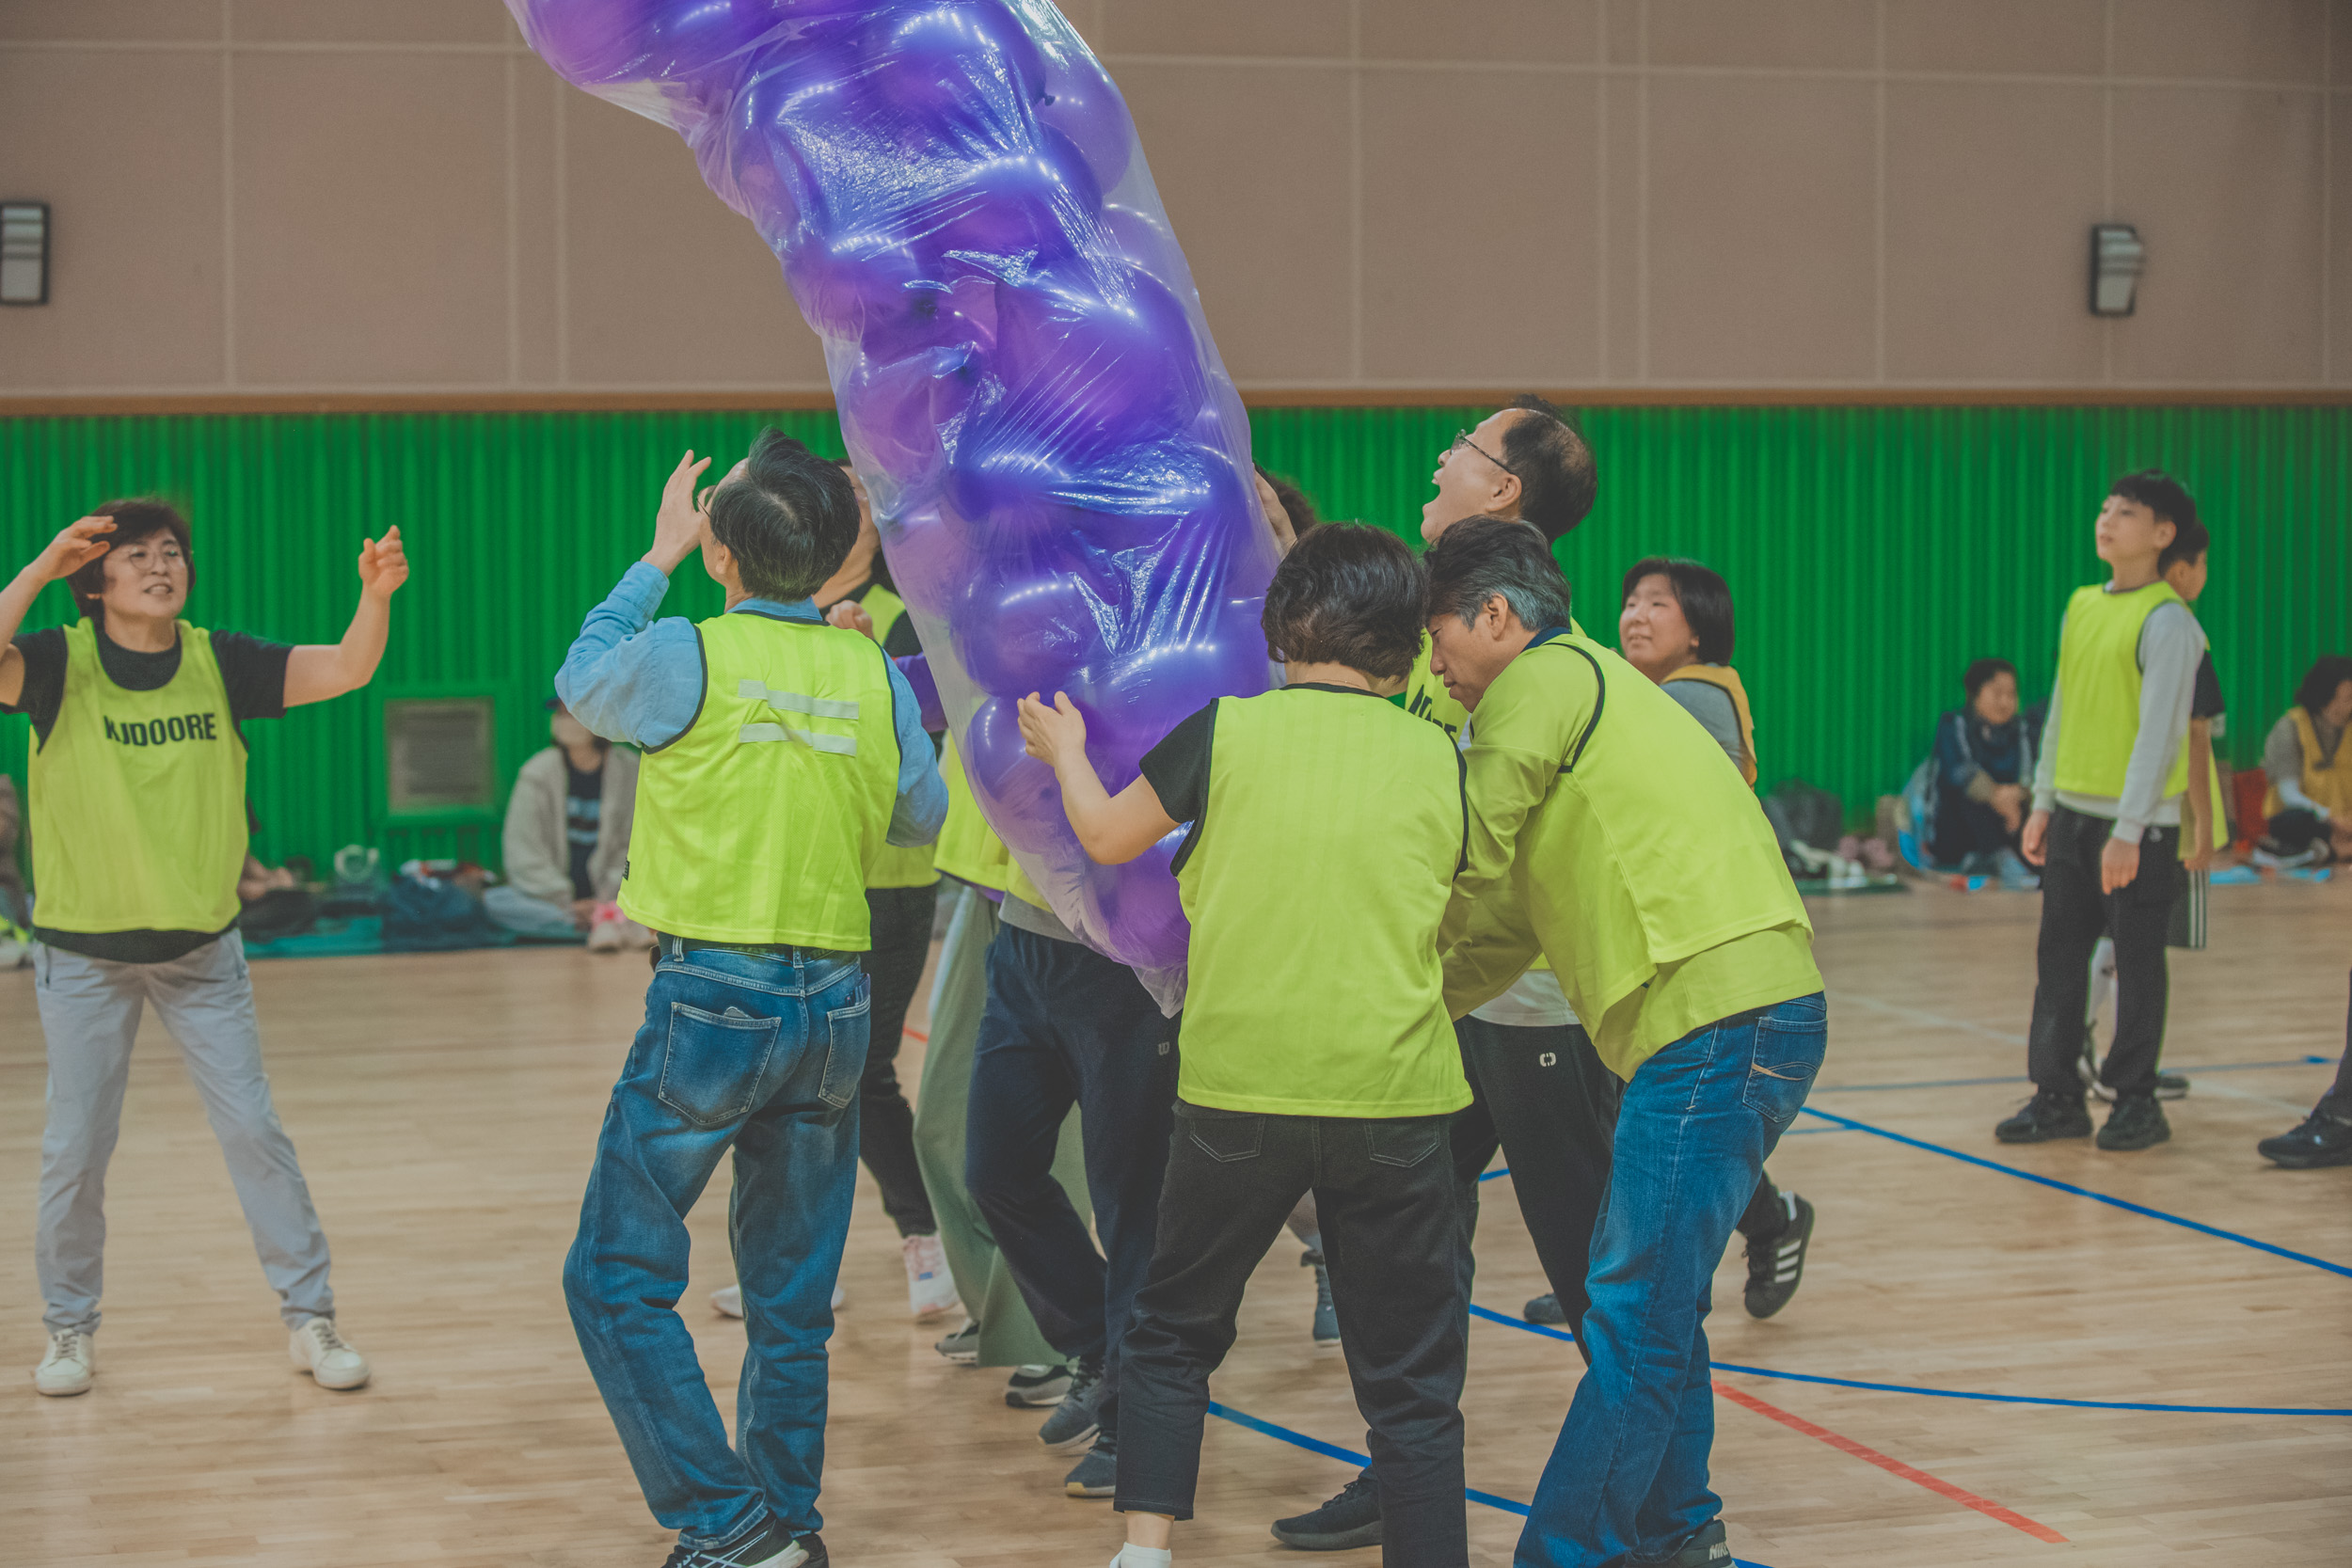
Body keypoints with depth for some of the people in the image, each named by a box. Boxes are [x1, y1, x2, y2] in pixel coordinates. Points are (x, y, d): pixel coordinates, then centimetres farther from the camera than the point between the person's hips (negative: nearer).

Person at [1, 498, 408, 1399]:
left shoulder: (219, 663, -5)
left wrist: (376, 596, -32)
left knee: (253, 1131, 2)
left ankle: (309, 1318, 12)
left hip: (202, 949, 1)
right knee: (75, 1149, 7)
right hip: (84, 951, -1)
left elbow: (346, 670, -14)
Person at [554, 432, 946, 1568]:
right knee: (792, 1297, 15)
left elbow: (579, 682, 12)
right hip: (834, 1005, 5)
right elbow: (923, 817, 16)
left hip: (712, 999, -5)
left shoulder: (686, 656, -10)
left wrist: (656, 559, 21)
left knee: (617, 1278, 3)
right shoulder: (874, 674, 1)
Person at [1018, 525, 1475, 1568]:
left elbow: (1107, 838, 12)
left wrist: (1065, 752, 32)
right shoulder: (1439, 760, 2)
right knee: (1410, 1376, 6)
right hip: (1393, 1091, 0)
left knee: (1172, 1332, 17)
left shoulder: (1225, 731, -2)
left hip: (1239, 1084, 0)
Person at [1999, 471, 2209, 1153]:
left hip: (2139, 822, -7)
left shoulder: (2166, 622, -11)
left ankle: (2137, 1101, 12)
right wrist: (2043, 804, 15)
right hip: (2074, 811, 7)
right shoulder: (2081, 607, 10)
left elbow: (2160, 731, -15)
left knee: (2137, 962, 2)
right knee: (2058, 956, 8)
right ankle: (2058, 1096, 16)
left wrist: (2129, 830, -18)